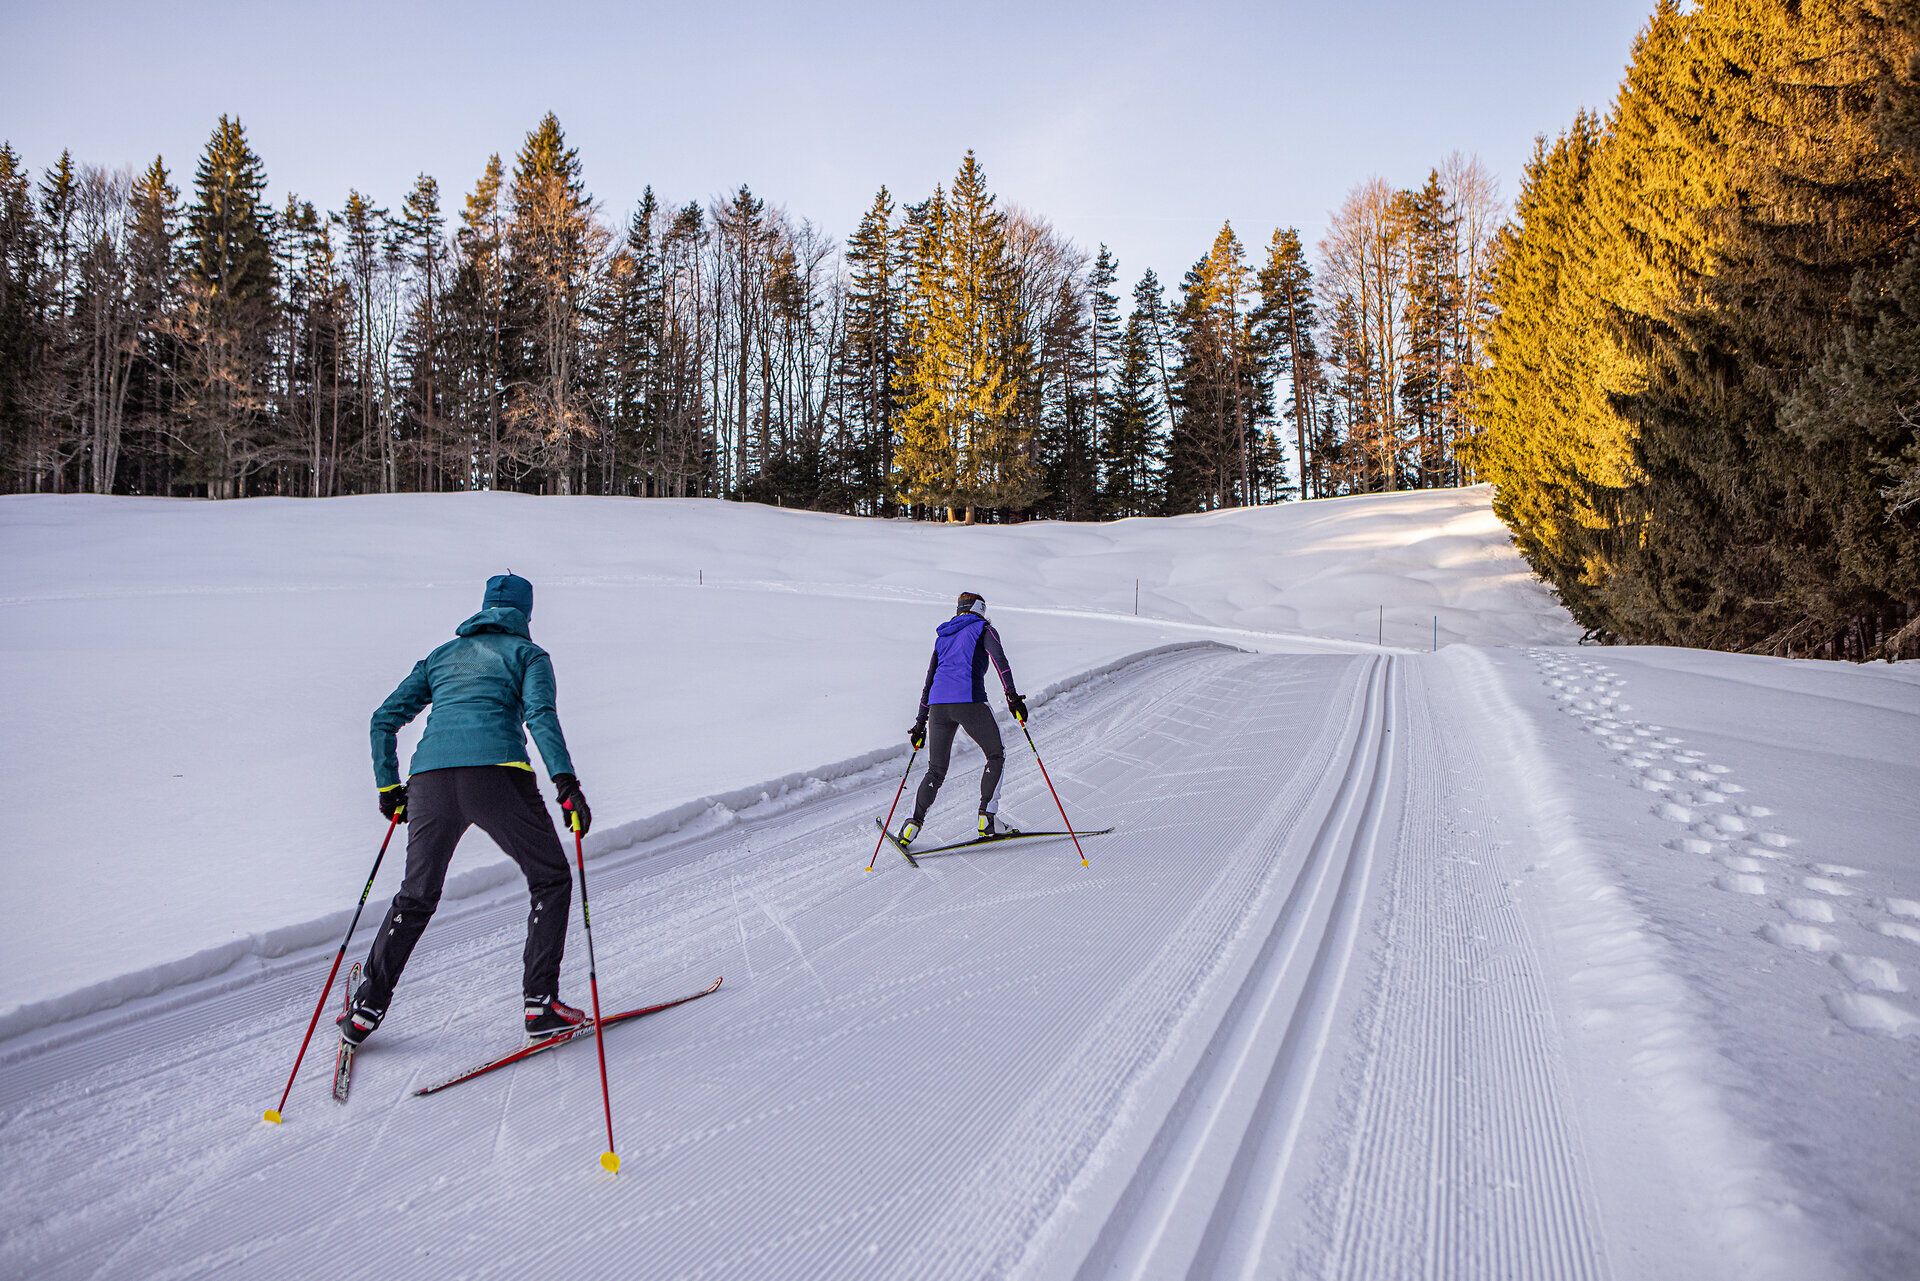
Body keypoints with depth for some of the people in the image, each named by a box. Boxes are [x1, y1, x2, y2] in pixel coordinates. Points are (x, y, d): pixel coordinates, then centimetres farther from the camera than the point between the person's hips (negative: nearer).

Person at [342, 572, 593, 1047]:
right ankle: (541, 1003, 5)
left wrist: (388, 786, 29)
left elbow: (384, 719, 22)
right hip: (497, 772, -4)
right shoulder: (528, 653, 14)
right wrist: (566, 783, -14)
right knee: (551, 880, 12)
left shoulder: (441, 656, 27)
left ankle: (366, 1010, 27)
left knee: (416, 897, 24)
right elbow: (539, 715, -6)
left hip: (430, 780, 5)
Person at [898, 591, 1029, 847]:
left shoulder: (942, 637, 27)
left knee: (936, 770, 16)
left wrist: (920, 722, 30)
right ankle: (987, 819, 5)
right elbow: (999, 659, -9)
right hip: (969, 701, -5)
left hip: (938, 704, 5)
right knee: (996, 755, 16)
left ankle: (913, 824, 2)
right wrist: (1012, 697, -15)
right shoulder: (982, 629, 12)